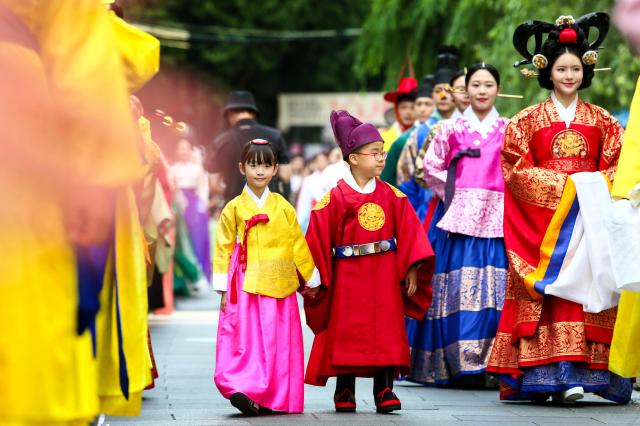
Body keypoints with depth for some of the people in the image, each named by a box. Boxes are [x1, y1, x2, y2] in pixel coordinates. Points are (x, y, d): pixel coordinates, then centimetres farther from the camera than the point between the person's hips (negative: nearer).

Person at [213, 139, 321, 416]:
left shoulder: (283, 207, 9)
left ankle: (275, 397, 9)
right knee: (248, 339, -12)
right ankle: (245, 390, -17)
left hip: (279, 288, 2)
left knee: (279, 343, 2)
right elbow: (224, 249, 4)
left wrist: (310, 279, 18)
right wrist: (223, 288, 0)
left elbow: (298, 245, 14)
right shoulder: (234, 208, 4)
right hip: (246, 287, -2)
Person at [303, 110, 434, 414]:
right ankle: (345, 393, 12)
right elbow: (319, 238, -6)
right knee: (347, 332, 2)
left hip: (385, 275, 3)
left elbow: (408, 230, 4)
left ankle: (385, 390, 8)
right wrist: (316, 278, -7)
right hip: (348, 277, -3)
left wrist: (412, 269, -2)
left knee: (386, 331, 2)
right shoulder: (335, 198, -7)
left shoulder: (392, 196, 3)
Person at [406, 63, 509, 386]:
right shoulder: (451, 129, 11)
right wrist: (451, 196, 2)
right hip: (459, 215, 0)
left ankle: (495, 365, -4)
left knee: (495, 288, -7)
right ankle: (462, 366, -4)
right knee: (459, 286, -6)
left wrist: (508, 200, 0)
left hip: (496, 215, 0)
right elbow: (432, 167, 11)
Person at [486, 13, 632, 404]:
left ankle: (574, 375, -10)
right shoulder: (527, 121, 8)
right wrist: (561, 184, -12)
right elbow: (516, 167, -1)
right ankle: (544, 374, -13)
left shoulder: (602, 121, 12)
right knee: (544, 289, -10)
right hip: (541, 220, -1)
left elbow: (616, 168, 8)